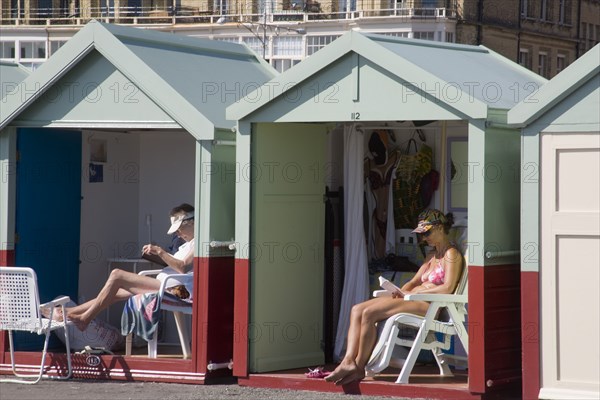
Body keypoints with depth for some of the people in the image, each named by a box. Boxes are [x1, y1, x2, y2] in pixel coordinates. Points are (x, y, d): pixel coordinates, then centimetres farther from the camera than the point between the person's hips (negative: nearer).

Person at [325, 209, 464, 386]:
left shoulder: (451, 254, -2)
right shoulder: (432, 255, 27)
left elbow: (448, 288, -14)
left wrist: (414, 293, -14)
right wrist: (401, 292, 3)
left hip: (428, 305, -10)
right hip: (413, 299, 10)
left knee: (369, 313, -24)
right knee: (357, 310, -8)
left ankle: (359, 366, -20)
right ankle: (349, 360, -25)